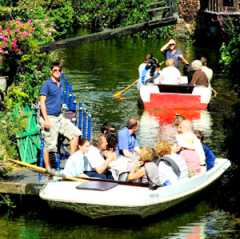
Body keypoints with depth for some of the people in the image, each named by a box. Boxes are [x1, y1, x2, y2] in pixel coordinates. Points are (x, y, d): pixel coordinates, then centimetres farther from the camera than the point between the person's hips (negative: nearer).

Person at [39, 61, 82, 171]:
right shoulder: (47, 84, -10)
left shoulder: (60, 85, 13)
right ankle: (48, 169, 6)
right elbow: (42, 102, -14)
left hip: (59, 117, 8)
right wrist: (46, 120, -21)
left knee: (75, 133, 2)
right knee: (49, 144, -5)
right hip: (49, 118, -8)